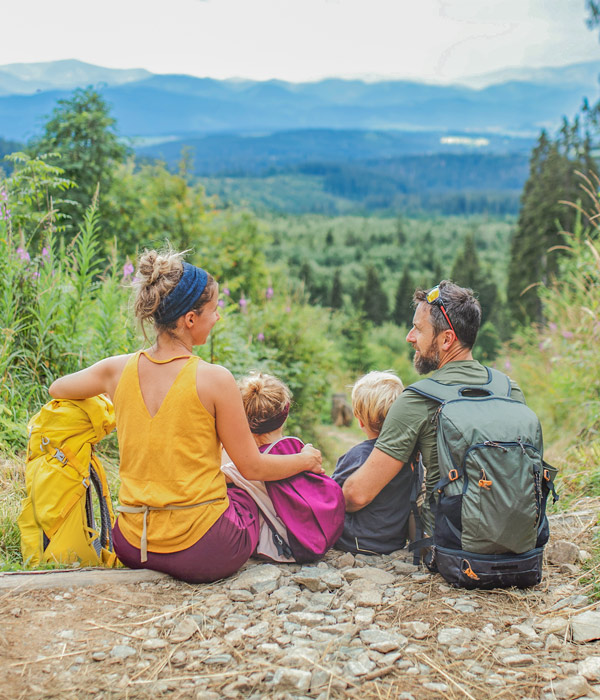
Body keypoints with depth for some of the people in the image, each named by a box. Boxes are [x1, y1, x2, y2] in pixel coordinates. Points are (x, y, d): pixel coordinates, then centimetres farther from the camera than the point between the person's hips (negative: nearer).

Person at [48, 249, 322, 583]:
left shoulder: (118, 370, -2)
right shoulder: (214, 379, -16)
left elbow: (57, 389, 19)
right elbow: (253, 467, -6)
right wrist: (306, 459, 11)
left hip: (131, 549, 4)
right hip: (202, 552, -4)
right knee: (252, 493, 27)